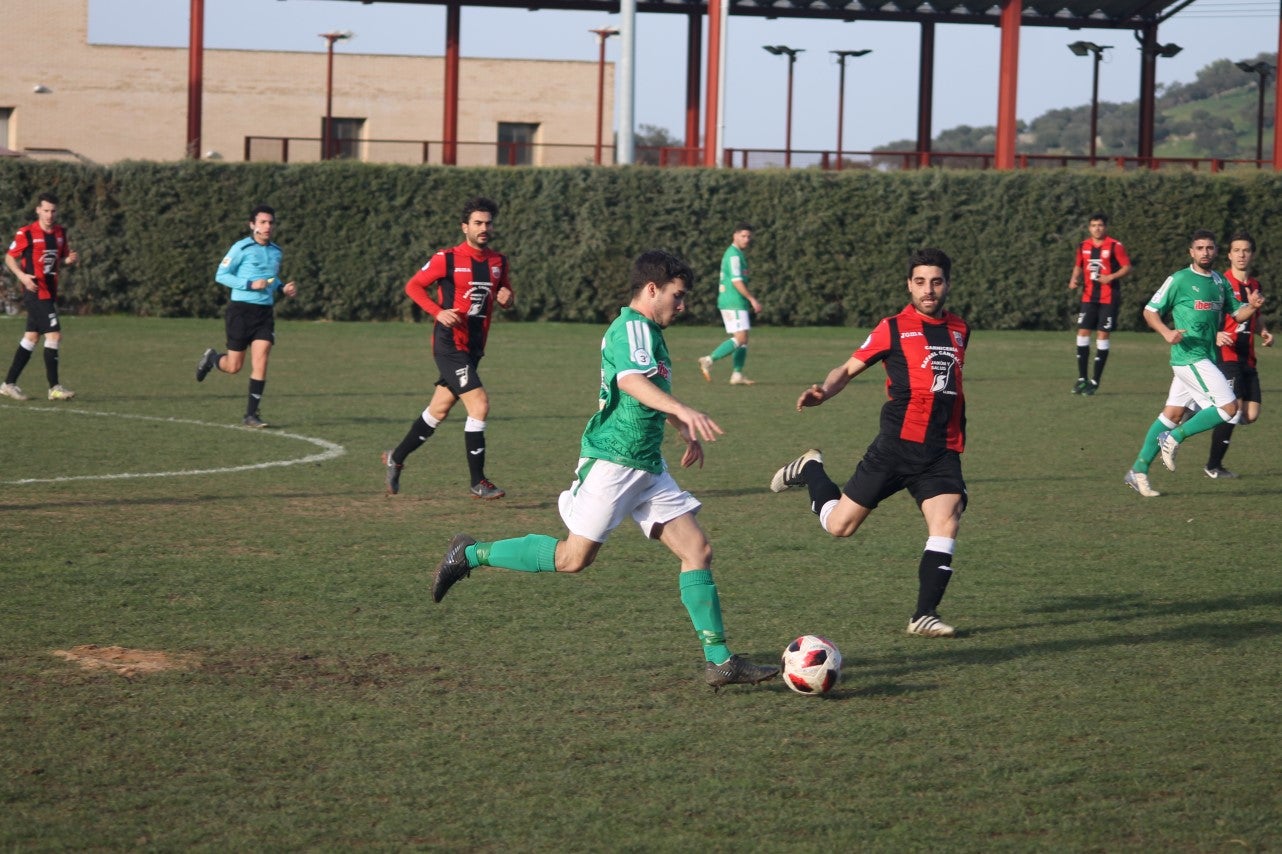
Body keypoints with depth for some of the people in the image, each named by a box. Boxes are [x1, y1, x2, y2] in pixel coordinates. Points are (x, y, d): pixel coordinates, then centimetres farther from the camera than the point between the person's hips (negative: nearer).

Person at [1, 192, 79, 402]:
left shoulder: (60, 233, 10)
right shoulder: (26, 233, -9)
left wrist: (68, 260, -1)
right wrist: (22, 275, -18)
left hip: (50, 293, 8)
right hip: (36, 292, -8)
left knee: (31, 337, 11)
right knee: (54, 335, -13)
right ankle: (54, 387, -9)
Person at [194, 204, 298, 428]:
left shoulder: (276, 252, 12)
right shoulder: (241, 248, -7)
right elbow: (221, 275, -7)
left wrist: (283, 289, 5)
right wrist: (250, 285, -18)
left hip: (265, 311, 4)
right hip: (241, 310, -4)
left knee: (260, 363, -8)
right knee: (234, 367, 1)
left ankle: (251, 414, -3)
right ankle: (211, 358, 36)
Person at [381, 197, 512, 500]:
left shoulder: (498, 262, 9)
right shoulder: (447, 259, -9)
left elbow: (506, 298, 21)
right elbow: (413, 286, -3)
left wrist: (507, 299, -4)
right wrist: (438, 311, -18)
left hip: (473, 347, 7)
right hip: (450, 345, -7)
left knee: (438, 411, 15)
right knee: (479, 404, -17)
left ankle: (395, 458, 34)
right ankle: (478, 481, -10)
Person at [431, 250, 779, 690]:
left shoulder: (648, 332, 18)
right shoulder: (632, 328, -14)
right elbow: (632, 381, -35)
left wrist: (687, 433, 36)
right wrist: (684, 411, -48)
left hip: (647, 467, 10)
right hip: (613, 460, -10)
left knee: (698, 550, 0)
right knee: (574, 557, -5)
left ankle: (719, 661, -1)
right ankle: (470, 555, 12)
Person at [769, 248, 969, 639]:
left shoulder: (959, 331, 13)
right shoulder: (894, 328, -1)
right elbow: (849, 368, 0)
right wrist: (823, 392, -19)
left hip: (943, 452, 3)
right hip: (898, 443, -3)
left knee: (946, 522, -18)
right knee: (839, 525, 0)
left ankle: (925, 616, -10)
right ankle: (810, 470, 30)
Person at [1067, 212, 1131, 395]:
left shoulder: (1115, 246, -7)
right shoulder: (1083, 246, 8)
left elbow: (1127, 267, -6)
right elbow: (1078, 266, 21)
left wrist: (1111, 277, -21)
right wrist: (1074, 279, 1)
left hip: (1109, 298, -4)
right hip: (1089, 296, 4)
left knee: (1102, 335, -3)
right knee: (1083, 333, -2)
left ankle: (1095, 381, 3)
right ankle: (1082, 379, 8)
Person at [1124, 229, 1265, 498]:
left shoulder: (1220, 282, 15)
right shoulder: (1179, 280, -5)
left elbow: (1237, 314, 20)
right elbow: (1150, 311, -2)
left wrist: (1252, 306, -3)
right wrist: (1166, 332, -21)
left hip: (1207, 359, 7)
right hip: (1190, 357, -7)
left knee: (1172, 414, 8)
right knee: (1228, 407, -15)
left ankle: (1138, 471, 11)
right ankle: (1173, 438, -4)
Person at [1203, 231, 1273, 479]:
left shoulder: (1255, 285, 15)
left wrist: (1264, 332, 9)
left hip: (1247, 358, 7)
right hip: (1226, 354, -7)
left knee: (1251, 414, 0)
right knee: (1233, 408, -15)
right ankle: (1213, 466, -1)